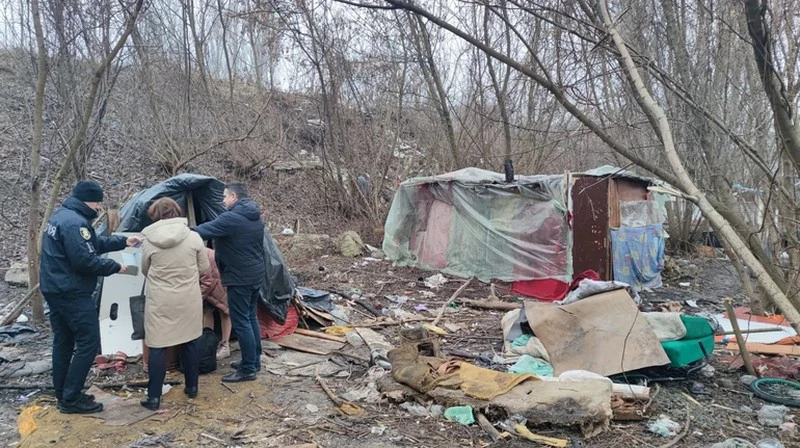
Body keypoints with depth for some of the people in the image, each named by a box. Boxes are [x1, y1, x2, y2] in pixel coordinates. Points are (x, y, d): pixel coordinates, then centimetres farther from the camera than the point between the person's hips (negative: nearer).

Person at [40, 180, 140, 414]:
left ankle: (63, 395, 24)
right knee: (88, 342, -4)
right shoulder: (75, 223, -22)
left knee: (63, 342, 16)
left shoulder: (60, 216, 14)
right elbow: (84, 261, -25)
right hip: (72, 293, -11)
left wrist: (122, 241, 19)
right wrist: (115, 266, -13)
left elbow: (93, 243, 21)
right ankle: (71, 399, 1)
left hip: (54, 289, 11)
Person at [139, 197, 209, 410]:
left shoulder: (149, 241, -7)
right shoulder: (194, 237, -6)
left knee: (158, 346, 6)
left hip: (160, 301, -1)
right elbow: (204, 268, 3)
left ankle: (153, 397, 10)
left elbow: (145, 271, 7)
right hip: (189, 299, 1)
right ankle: (192, 387, 27)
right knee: (190, 342, 16)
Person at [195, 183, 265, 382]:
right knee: (251, 318, 17)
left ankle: (248, 369, 4)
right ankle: (254, 361, 27)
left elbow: (203, 231, -15)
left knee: (241, 322, -2)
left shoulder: (231, 218, -18)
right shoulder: (256, 218, 10)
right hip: (256, 275, 9)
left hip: (240, 278, -9)